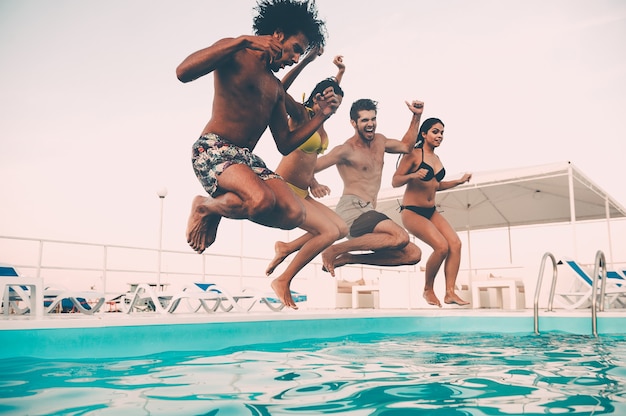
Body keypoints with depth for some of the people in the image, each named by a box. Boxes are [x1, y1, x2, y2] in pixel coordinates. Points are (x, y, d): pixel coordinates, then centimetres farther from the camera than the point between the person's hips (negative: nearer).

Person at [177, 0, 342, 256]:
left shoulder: (276, 89, 24)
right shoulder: (235, 54, 3)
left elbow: (285, 144, 20)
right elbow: (183, 72, -17)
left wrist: (322, 115, 9)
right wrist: (244, 41, -19)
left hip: (247, 159, 7)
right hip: (213, 149, -7)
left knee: (293, 214, -16)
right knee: (262, 201, -34)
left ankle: (215, 211, 6)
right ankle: (205, 207, -2)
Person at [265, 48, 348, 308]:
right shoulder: (300, 114, -8)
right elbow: (280, 90, -29)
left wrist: (340, 72, 34)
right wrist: (307, 60, -31)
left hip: (302, 194, 9)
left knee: (342, 229, 6)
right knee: (329, 231, -19)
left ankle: (286, 248, 14)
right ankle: (283, 281, -10)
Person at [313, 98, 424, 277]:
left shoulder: (379, 141, 20)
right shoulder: (347, 150, -4)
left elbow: (406, 146, 36)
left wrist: (416, 116, 28)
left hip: (367, 216, 8)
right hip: (352, 210, -8)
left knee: (413, 254, 1)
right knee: (401, 237, -31)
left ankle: (348, 258, -2)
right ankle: (333, 251, -20)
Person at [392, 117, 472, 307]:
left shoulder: (436, 158, 14)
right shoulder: (413, 154, -9)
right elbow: (395, 181, -12)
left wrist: (460, 181, 18)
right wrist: (414, 175, -29)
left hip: (431, 212, 8)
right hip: (412, 211, -8)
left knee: (455, 243, -11)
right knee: (442, 246, -21)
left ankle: (450, 292, -8)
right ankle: (428, 290, 0)